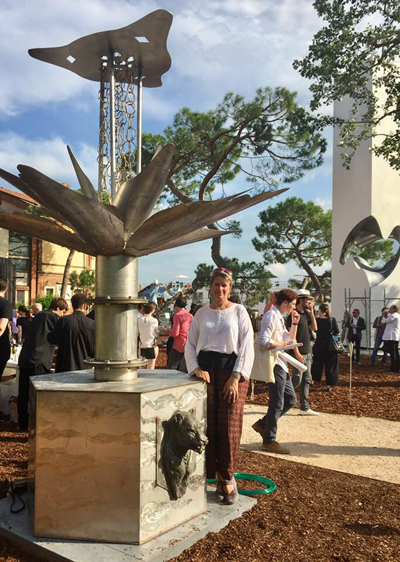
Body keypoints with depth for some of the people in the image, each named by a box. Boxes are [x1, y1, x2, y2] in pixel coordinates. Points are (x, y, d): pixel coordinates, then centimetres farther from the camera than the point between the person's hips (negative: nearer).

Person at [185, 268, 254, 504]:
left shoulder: (239, 311, 3)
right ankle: (216, 475, 17)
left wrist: (236, 377, -10)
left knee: (229, 425, -2)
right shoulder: (202, 313, 10)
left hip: (232, 369, -2)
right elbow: (190, 345, 10)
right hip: (206, 370, 2)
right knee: (207, 424, 1)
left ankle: (227, 477, 15)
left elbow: (247, 346, -2)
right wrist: (196, 368, -8)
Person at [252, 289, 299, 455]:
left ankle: (263, 424, 22)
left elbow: (289, 339, 21)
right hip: (274, 364, -10)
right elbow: (264, 341, -26)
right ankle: (269, 441, 10)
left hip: (281, 364, 10)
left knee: (290, 399, 15)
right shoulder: (271, 316, -15)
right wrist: (284, 344, -16)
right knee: (277, 403, -2)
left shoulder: (279, 317, 16)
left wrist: (294, 323, 10)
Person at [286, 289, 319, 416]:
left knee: (306, 380, 8)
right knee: (297, 380, -8)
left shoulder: (306, 314, 14)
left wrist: (311, 313, 4)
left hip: (307, 352, 9)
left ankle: (305, 408, 13)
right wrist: (297, 353, -20)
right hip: (298, 353, -9)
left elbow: (314, 328, 11)